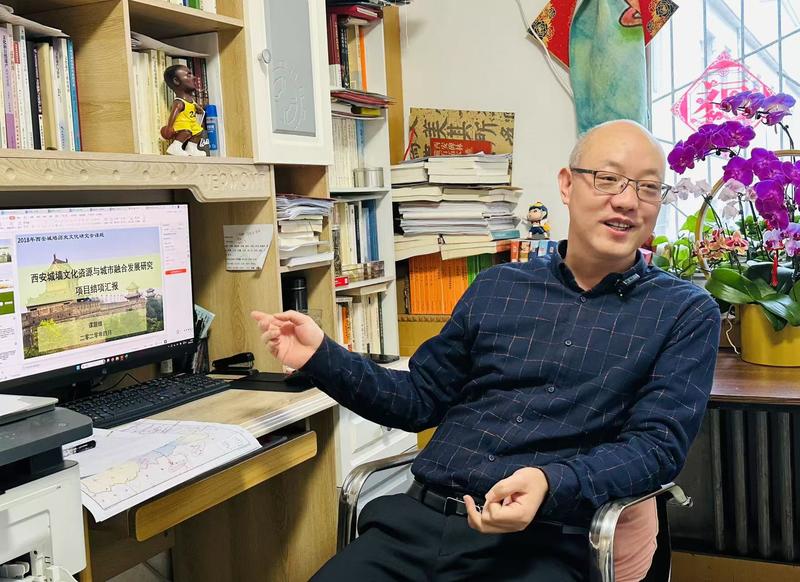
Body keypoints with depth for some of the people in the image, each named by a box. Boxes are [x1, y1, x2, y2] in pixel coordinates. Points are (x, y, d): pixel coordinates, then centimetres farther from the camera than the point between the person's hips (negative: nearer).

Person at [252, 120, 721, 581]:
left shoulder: (686, 313, 5)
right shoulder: (497, 288, 15)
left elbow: (658, 444, -5)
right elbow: (420, 398, 20)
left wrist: (551, 484, -23)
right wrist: (322, 357, 7)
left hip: (540, 543, -3)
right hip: (417, 520, 3)